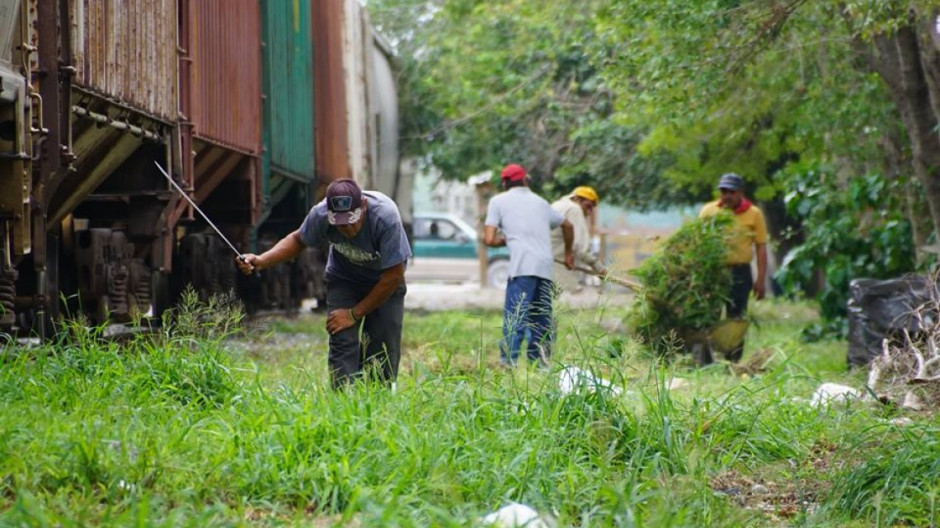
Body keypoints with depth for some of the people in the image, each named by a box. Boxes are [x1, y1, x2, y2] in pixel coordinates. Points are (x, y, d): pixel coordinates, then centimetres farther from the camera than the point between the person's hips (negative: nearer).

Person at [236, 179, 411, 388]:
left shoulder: (386, 217, -35)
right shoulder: (320, 214, -27)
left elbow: (394, 276, -25)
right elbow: (298, 240, -2)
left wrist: (355, 314, -20)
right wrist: (260, 261, -18)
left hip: (384, 283, -1)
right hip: (344, 279, 2)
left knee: (384, 347, -9)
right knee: (343, 342, -16)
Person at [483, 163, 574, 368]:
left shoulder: (499, 201, 12)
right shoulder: (540, 201, 27)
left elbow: (489, 239, 3)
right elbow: (567, 226, 41)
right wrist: (568, 253, 56)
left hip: (523, 267, -5)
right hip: (545, 268, 5)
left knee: (514, 319, -11)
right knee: (541, 321, 12)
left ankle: (509, 365, -22)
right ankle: (541, 365, 9)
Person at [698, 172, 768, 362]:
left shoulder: (754, 214, 2)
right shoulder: (708, 210, 5)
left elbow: (761, 248, 4)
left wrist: (760, 280, -2)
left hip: (739, 273, -1)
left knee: (736, 320, 5)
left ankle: (732, 363, 11)